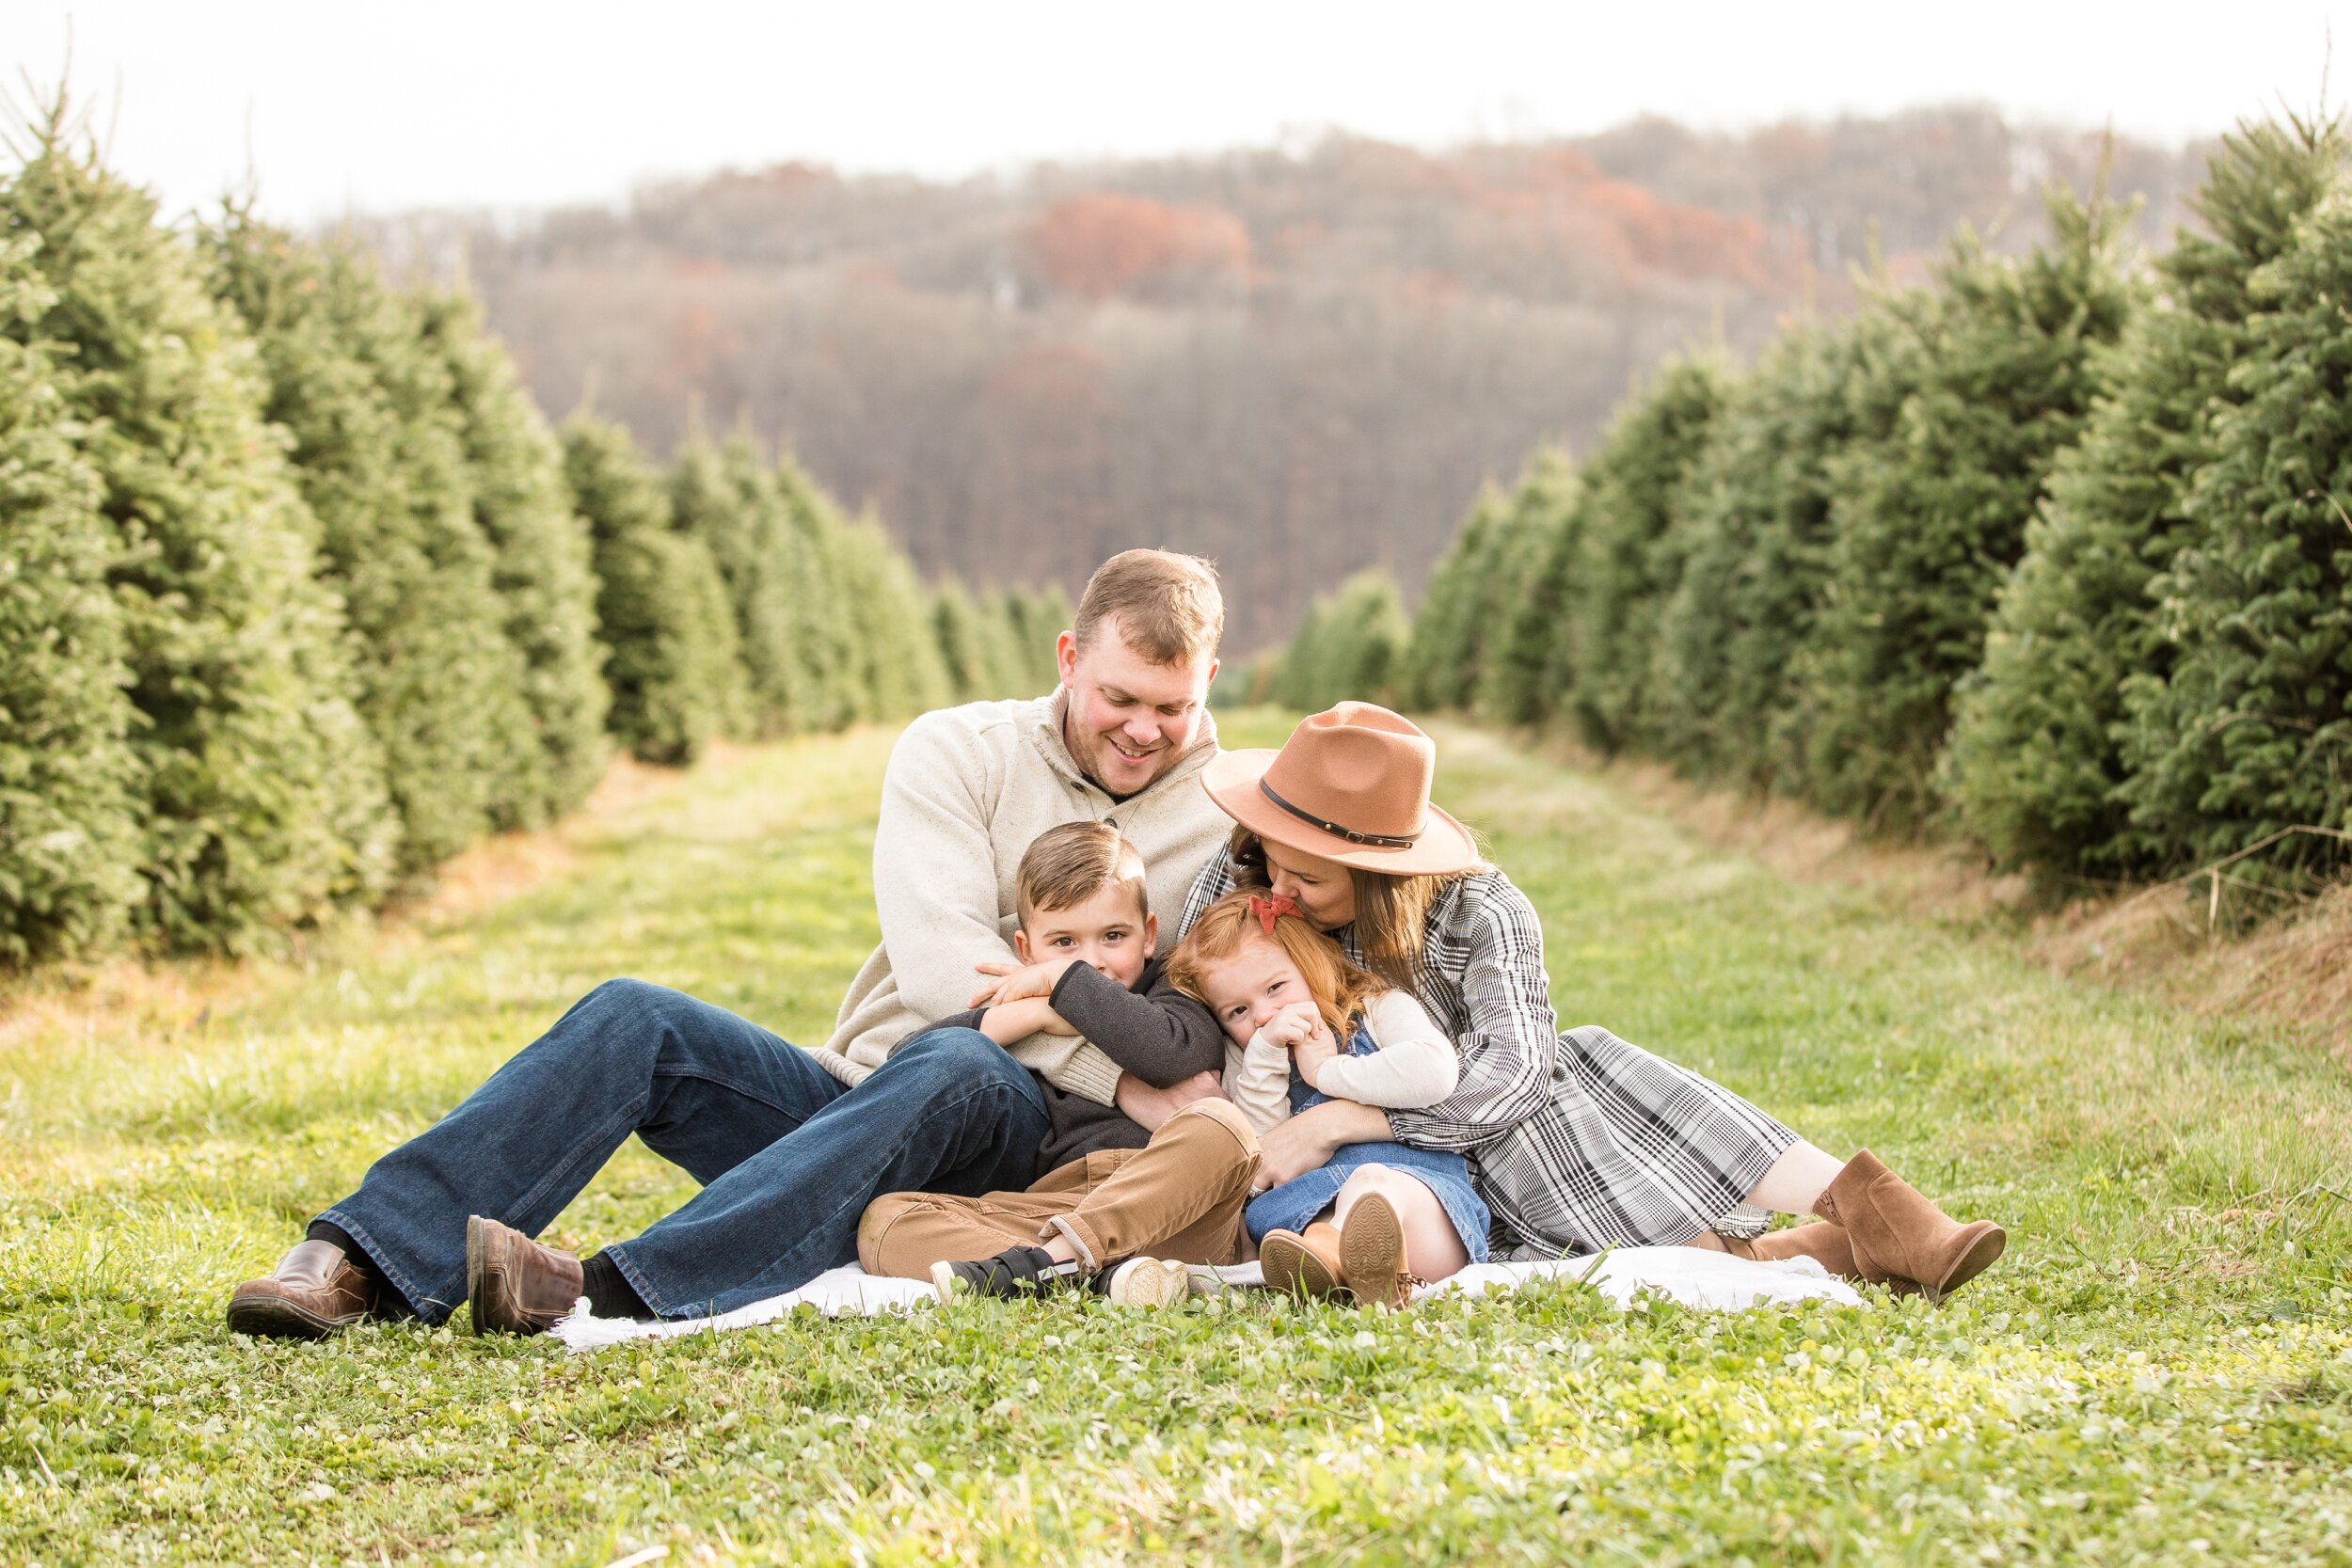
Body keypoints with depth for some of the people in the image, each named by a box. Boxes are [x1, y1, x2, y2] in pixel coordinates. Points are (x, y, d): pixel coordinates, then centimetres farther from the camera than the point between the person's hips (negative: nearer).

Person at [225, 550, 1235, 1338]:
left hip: (1022, 1152, -2)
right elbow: (943, 965, -11)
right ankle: (364, 1264, -31)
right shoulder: (957, 753, 4)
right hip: (852, 1096, 3)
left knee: (958, 1066, -37)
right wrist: (1120, 1079, -19)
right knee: (633, 1021, -20)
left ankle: (613, 1292, -51)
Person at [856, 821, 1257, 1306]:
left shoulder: (1172, 998, 17)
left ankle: (1043, 1263, -40)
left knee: (1217, 1123, -31)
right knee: (883, 1219, -17)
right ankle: (1097, 1273, -41)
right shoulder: (1020, 1007, 26)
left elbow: (1169, 1053, -10)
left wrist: (1066, 979, 1)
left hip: (1167, 1211, -2)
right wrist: (1036, 1014, 0)